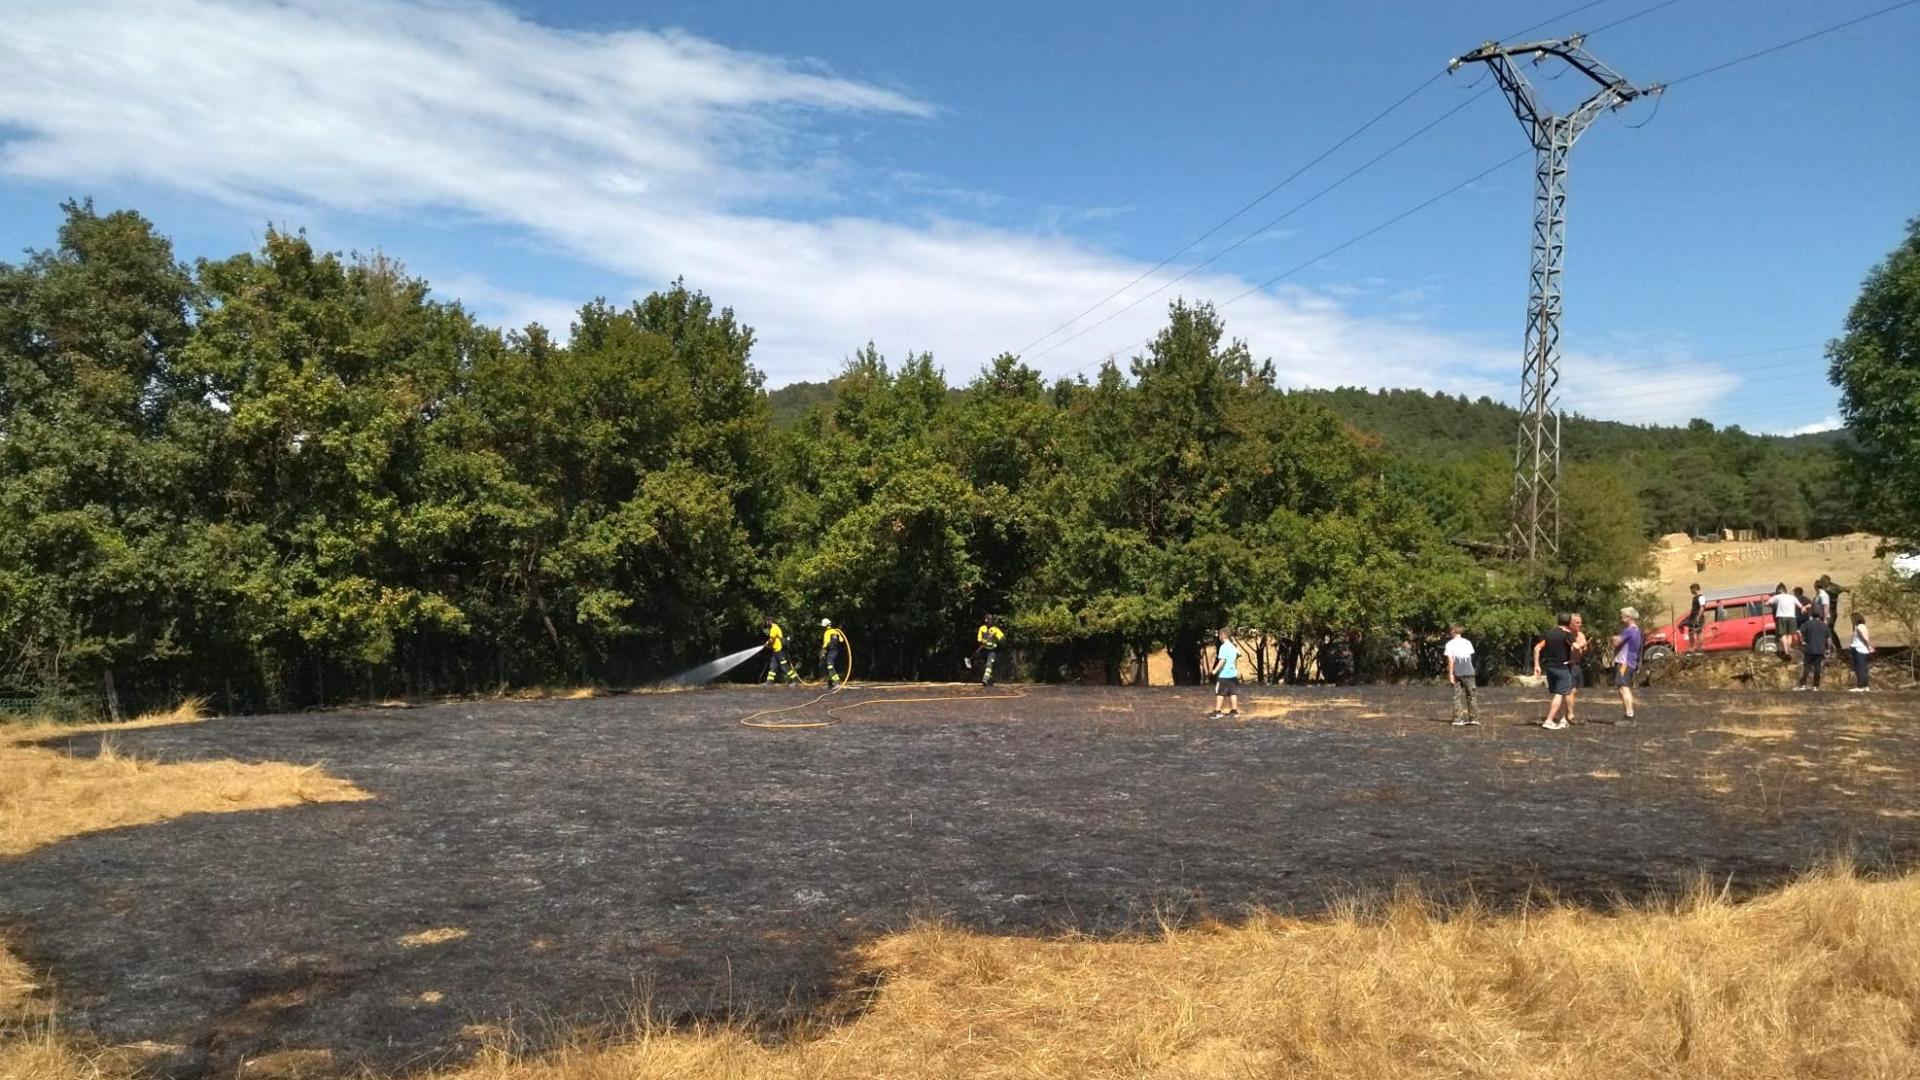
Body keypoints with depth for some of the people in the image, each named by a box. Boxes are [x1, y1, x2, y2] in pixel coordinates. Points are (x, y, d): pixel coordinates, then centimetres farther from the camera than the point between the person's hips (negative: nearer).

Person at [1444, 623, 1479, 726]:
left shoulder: (1450, 644, -1)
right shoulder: (1468, 642, 7)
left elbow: (1450, 660, -7)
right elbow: (1471, 657, 5)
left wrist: (1450, 673, -6)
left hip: (1457, 673, -1)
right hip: (1469, 672, 1)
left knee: (1457, 697, 4)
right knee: (1472, 696, 7)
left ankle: (1458, 719, 1)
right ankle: (1474, 719, 5)